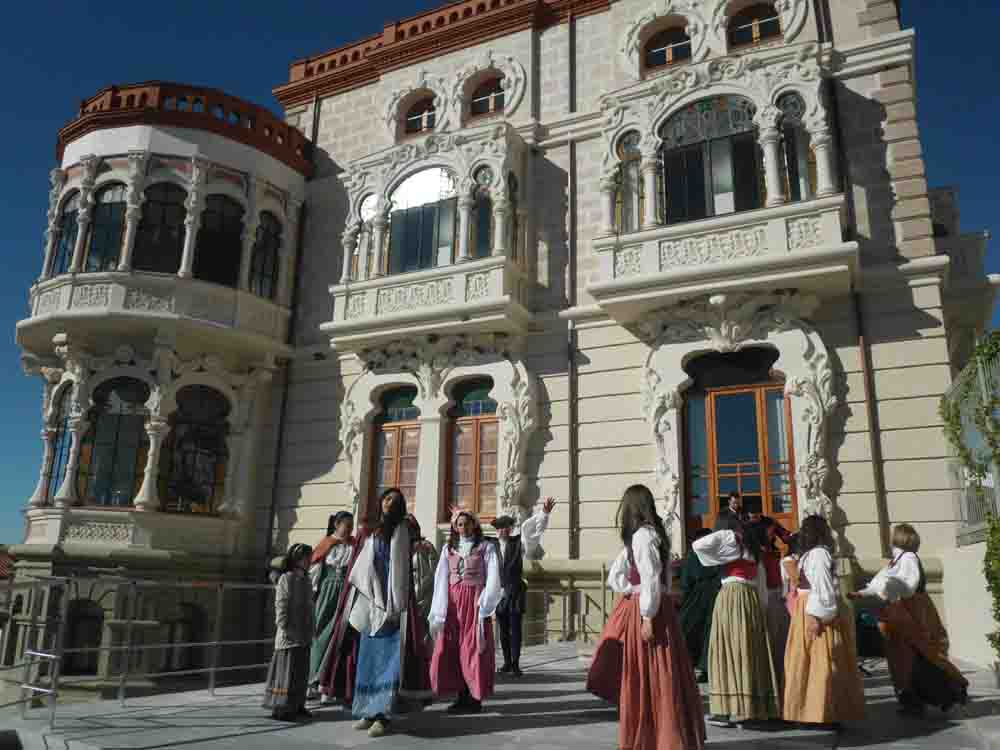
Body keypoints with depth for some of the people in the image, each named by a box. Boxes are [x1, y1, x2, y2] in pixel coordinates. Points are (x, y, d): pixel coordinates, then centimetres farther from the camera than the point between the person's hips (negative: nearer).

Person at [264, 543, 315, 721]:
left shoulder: (306, 580, 12)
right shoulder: (286, 579, -9)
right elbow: (280, 606, -13)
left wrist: (310, 631, 13)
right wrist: (285, 629, -17)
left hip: (304, 636, 7)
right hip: (289, 636, -7)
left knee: (301, 672, 12)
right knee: (287, 672, -3)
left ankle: (297, 705, 22)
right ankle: (280, 708, 5)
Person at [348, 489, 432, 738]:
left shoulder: (400, 529, 1)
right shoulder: (370, 532, 16)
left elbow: (400, 566, -7)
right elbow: (362, 567, 17)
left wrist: (395, 604, -14)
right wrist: (365, 601, 9)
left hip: (392, 599, -5)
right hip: (372, 601, 6)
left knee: (388, 656, -8)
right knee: (369, 656, 7)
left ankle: (384, 714, -8)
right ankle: (370, 710, 14)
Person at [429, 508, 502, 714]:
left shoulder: (486, 547, 3)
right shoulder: (448, 548, 11)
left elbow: (492, 579, -3)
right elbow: (441, 579, 5)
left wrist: (484, 606, -13)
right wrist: (439, 612, -4)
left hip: (474, 601, -3)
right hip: (452, 601, 3)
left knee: (473, 650, -1)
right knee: (449, 649, 1)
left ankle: (475, 698, 9)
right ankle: (462, 697, 12)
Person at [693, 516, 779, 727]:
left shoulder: (727, 537, 2)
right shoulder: (752, 546, 21)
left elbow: (698, 545, -10)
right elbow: (761, 581, 18)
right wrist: (762, 605, 19)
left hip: (731, 596, -6)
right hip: (753, 598, 6)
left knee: (730, 650, -4)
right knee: (751, 651, 10)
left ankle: (729, 710, -5)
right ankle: (755, 707, 15)